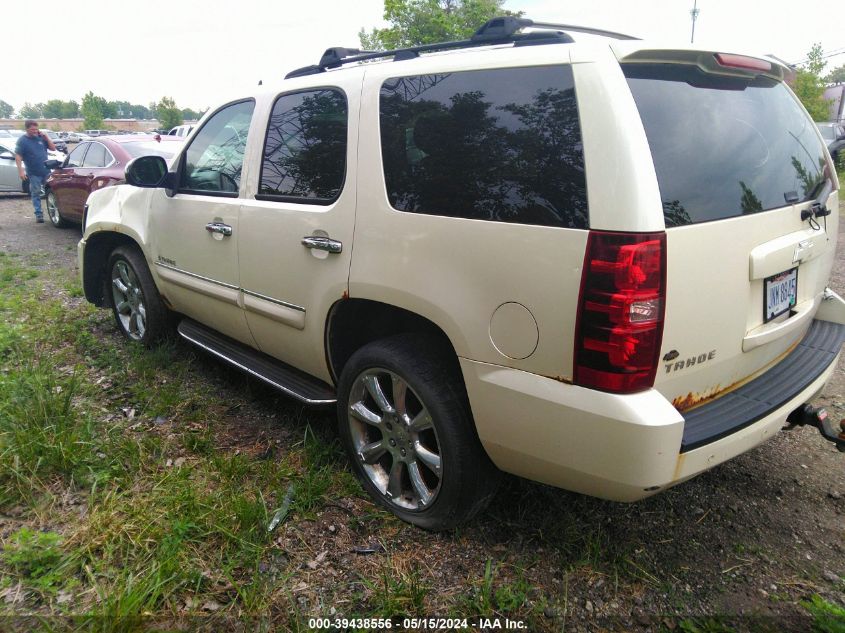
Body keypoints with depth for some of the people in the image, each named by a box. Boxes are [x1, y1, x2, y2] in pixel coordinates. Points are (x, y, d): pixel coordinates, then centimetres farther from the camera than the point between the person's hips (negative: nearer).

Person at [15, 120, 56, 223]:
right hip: (34, 173, -3)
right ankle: (38, 214, 7)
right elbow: (18, 157, -7)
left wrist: (46, 137, -6)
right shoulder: (22, 141, -5)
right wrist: (20, 171, -16)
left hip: (46, 171, 3)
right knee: (36, 194, 3)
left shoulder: (41, 137, 5)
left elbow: (53, 148, 8)